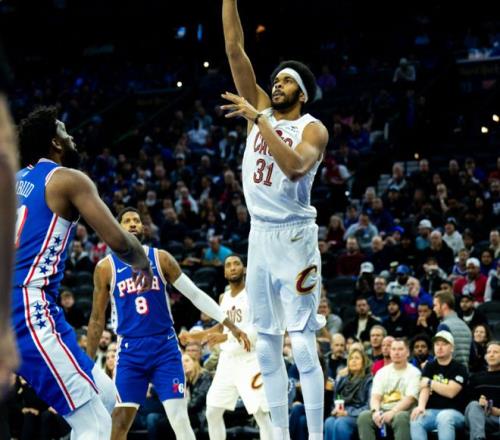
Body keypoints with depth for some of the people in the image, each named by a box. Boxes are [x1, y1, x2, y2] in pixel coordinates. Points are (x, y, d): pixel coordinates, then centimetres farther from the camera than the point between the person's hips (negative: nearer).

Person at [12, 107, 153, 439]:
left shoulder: (15, 182, 20)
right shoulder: (69, 179, -2)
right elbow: (117, 240, -9)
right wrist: (142, 262, 11)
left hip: (15, 303, 9)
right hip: (29, 308, -9)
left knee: (106, 396, 18)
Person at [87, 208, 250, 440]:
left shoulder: (160, 258, 3)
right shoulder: (106, 267, 2)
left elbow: (195, 294, 5)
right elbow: (97, 318, 8)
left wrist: (230, 325, -1)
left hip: (165, 347, 0)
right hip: (130, 351, 0)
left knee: (180, 419, -7)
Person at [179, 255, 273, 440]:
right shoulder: (224, 297, 14)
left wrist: (226, 337, -28)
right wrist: (193, 336, 20)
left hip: (250, 360, -7)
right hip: (227, 359, 7)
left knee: (261, 414, -13)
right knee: (212, 412, 7)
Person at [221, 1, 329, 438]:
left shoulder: (313, 129, -8)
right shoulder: (261, 110, 8)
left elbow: (294, 167, -29)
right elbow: (234, 48, 3)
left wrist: (258, 119, -28)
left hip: (294, 238, -6)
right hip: (259, 235, 6)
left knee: (303, 344, -9)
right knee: (267, 345, 8)